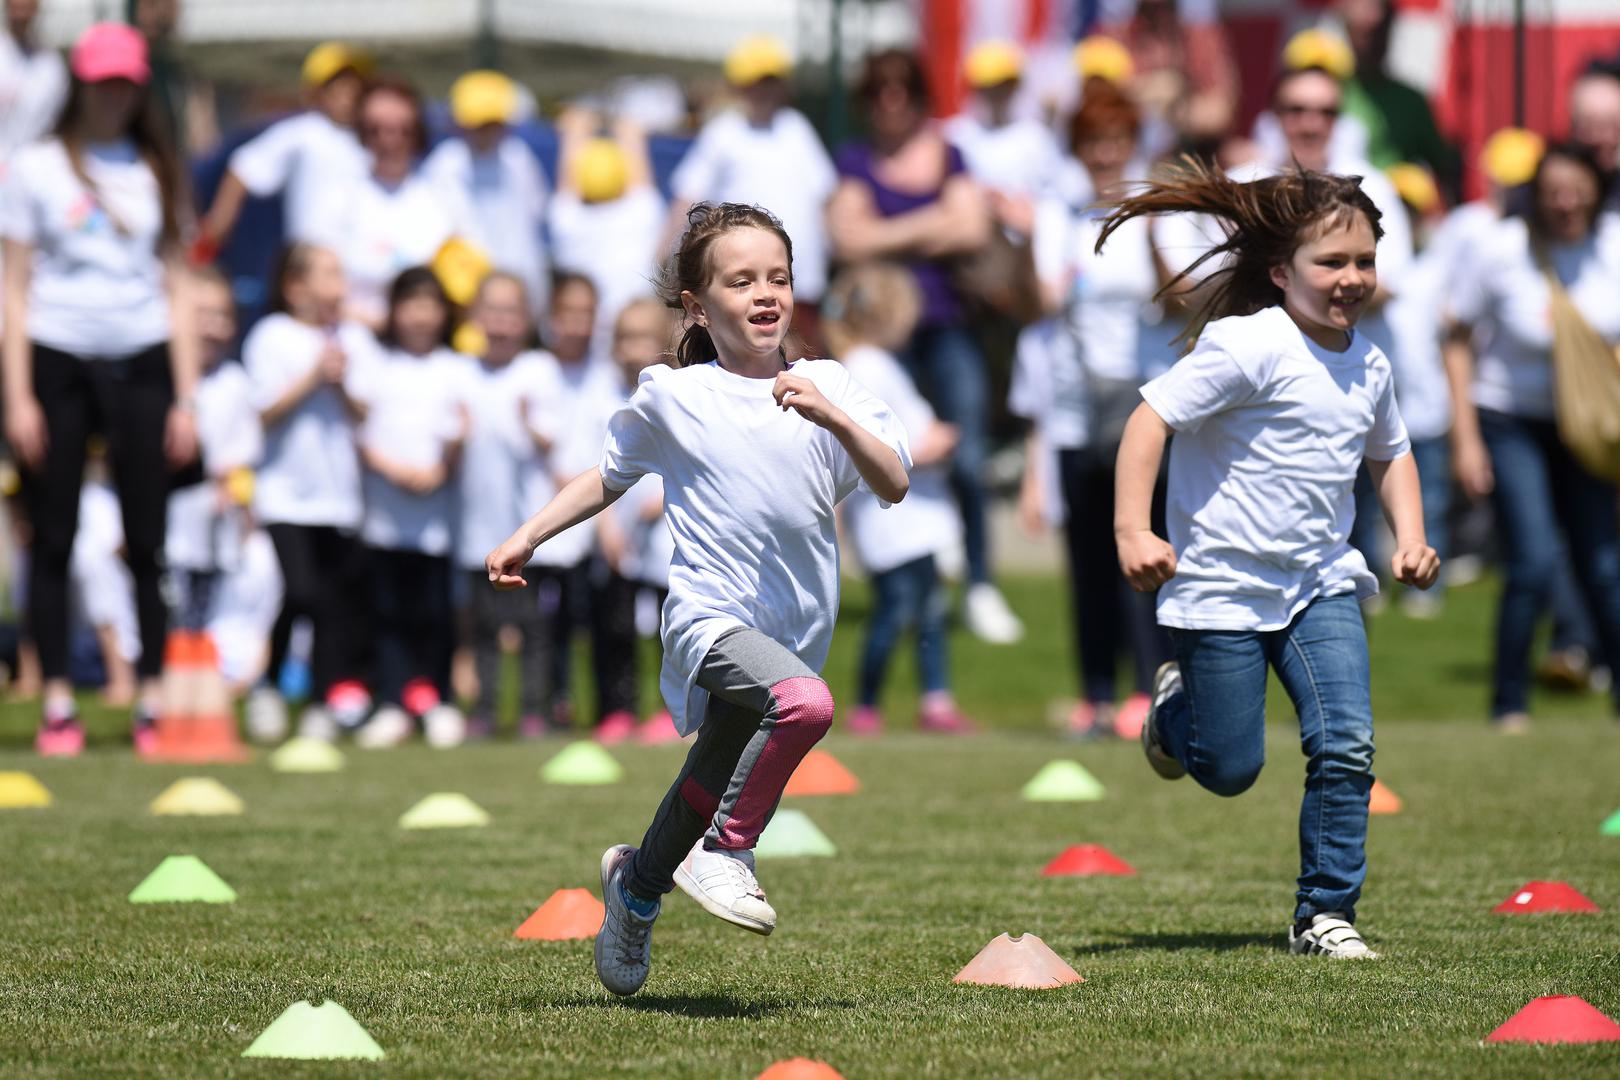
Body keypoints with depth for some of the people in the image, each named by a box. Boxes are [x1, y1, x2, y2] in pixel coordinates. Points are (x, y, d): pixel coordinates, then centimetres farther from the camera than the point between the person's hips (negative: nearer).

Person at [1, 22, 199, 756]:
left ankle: (153, 701, 2)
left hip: (140, 363, 2)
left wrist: (186, 397, 6)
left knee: (147, 540, -1)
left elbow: (177, 288, 13)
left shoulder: (156, 174, 12)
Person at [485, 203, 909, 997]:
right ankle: (725, 854, -17)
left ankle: (636, 882, 46)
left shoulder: (827, 387, 4)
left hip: (796, 628, 4)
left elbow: (893, 486, -5)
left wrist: (834, 418, -20)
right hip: (712, 616, -4)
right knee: (804, 702, -34)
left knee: (708, 791, 17)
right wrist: (528, 538, 13)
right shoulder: (671, 398, 1)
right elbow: (610, 476, 17)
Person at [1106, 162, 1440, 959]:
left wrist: (1410, 537, 11)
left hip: (1321, 583, 5)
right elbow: (1153, 418, -20)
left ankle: (1325, 913, 1)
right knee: (1229, 771, 2)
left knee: (1346, 746, -12)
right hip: (1223, 585, -5)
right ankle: (1178, 706, 38)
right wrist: (1132, 531, -28)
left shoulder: (1368, 367, 6)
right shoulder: (1248, 346, -17)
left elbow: (1389, 453, 26)